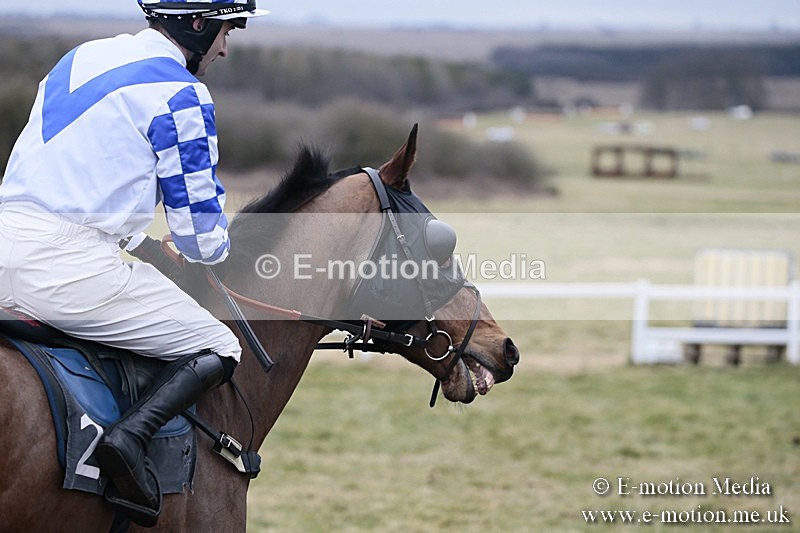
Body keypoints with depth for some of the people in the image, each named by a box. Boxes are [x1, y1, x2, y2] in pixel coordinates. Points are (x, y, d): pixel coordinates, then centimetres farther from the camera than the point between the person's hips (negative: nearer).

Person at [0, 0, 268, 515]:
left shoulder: (83, 58, 19)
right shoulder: (179, 95, -5)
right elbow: (201, 237, -2)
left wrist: (141, 240, 35)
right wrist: (216, 248, 22)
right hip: (68, 262, -8)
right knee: (217, 350, 4)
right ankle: (132, 435, -21)